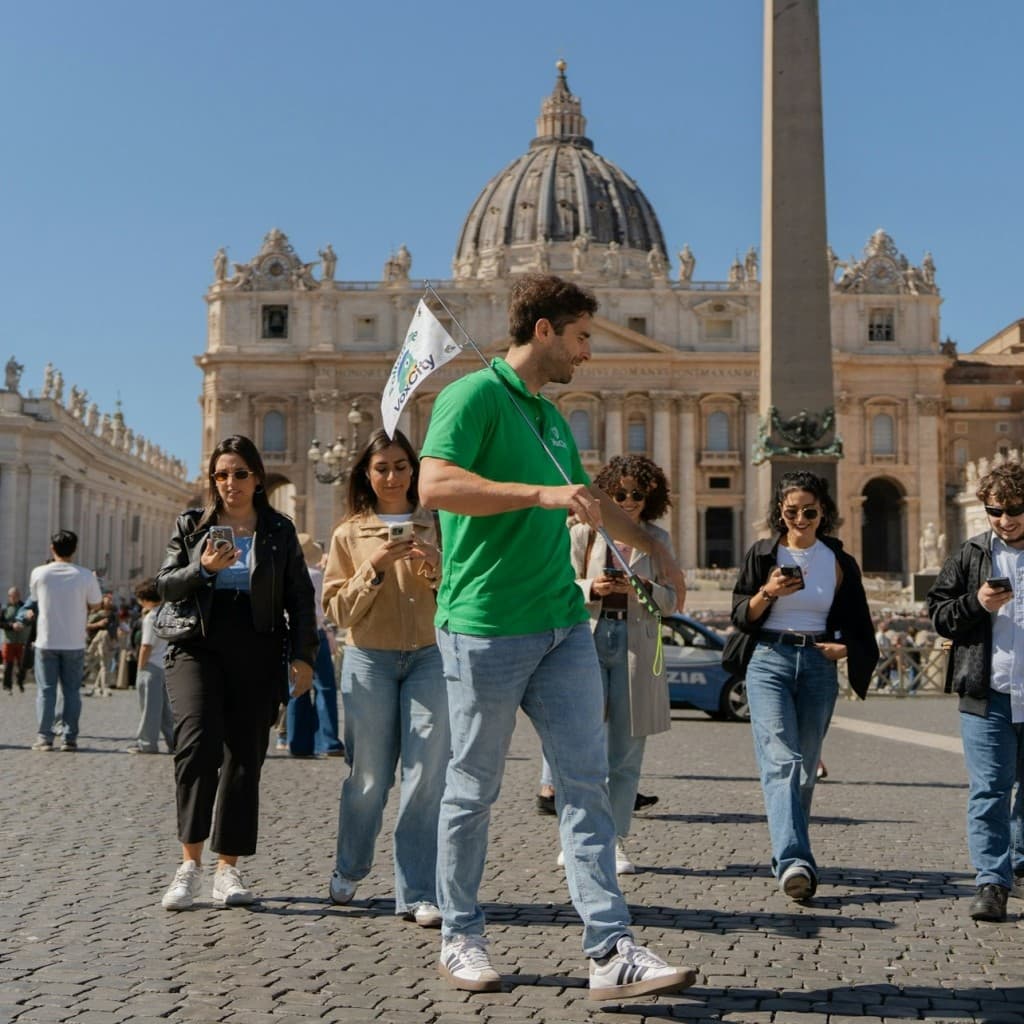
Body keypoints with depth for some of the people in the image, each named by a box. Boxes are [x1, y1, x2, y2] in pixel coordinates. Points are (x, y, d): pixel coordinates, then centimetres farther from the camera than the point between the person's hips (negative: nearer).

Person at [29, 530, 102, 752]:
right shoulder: (85, 576, -7)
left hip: (46, 642, 0)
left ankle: (44, 737, 2)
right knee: (72, 690, 7)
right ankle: (69, 738, 6)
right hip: (74, 643, 0)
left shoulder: (39, 573, -5)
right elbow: (94, 605, 1)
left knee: (46, 689, 6)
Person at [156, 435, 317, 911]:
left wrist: (302, 655, -2)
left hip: (256, 654, 1)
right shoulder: (191, 524, 10)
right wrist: (203, 569, -13)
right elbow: (165, 585, 6)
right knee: (197, 741, -20)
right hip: (198, 646, -1)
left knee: (245, 756, 1)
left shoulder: (279, 531, 9)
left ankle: (227, 869, 9)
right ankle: (190, 861, -14)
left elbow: (300, 598, 7)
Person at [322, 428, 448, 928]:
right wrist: (374, 568, -12)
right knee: (369, 776, 4)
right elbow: (337, 610, 2)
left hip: (429, 657, 1)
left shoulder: (438, 526, 9)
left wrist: (436, 568, -10)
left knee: (426, 777, -6)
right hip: (369, 661, 0)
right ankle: (348, 870, 28)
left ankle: (418, 893, 0)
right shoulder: (349, 534, 7)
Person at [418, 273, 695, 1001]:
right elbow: (435, 485, -24)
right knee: (473, 791, 5)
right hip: (486, 628, -7)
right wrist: (540, 494, -29)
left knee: (586, 782, 0)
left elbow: (589, 497, 35)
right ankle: (461, 940, 21)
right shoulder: (474, 396, -7)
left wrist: (651, 545, 44)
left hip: (563, 625, 8)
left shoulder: (550, 415, 18)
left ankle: (612, 953, 0)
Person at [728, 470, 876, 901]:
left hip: (819, 666, 3)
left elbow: (858, 624, 15)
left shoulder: (840, 562, 9)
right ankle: (794, 861, -29)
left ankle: (787, 855, 21)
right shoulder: (762, 554, 5)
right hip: (769, 660, -2)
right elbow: (741, 617, 3)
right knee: (781, 760, -18)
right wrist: (767, 593, -15)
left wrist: (843, 648, -4)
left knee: (806, 766, 6)